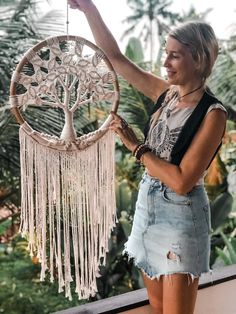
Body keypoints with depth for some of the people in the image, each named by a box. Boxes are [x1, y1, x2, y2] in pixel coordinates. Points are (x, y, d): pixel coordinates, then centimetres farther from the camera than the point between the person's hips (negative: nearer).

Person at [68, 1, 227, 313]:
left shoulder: (212, 113, -18)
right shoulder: (166, 93, 1)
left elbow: (182, 181, -23)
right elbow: (115, 56, 3)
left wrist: (136, 146, -16)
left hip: (180, 217, -6)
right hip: (148, 205, 7)